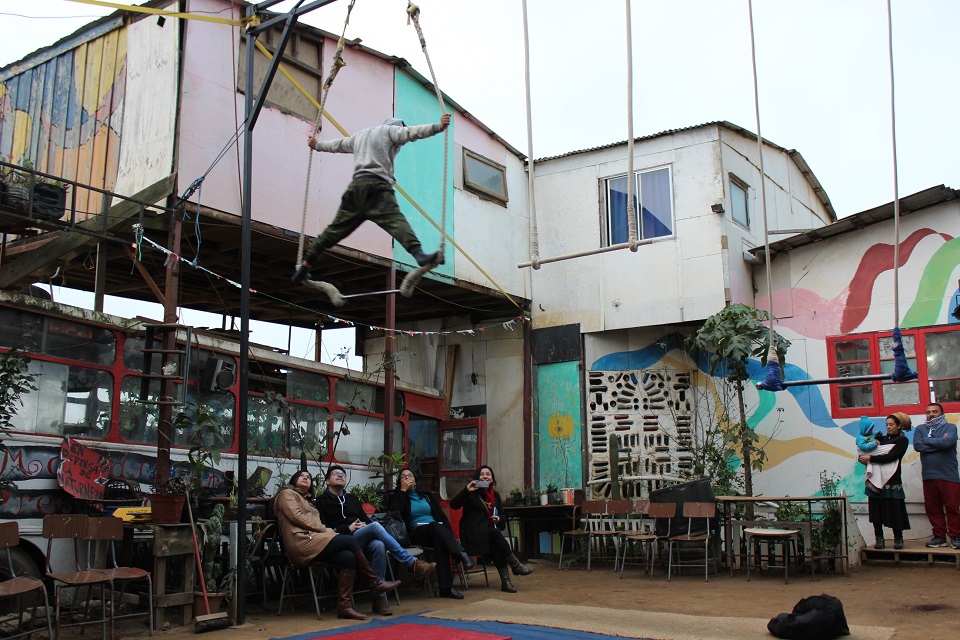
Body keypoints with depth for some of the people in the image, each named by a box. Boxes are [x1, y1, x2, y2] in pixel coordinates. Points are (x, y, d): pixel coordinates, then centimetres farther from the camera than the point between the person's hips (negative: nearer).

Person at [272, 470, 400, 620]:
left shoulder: (306, 500, 37)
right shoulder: (286, 494, 12)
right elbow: (296, 517, -5)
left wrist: (326, 530, 0)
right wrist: (324, 529, -8)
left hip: (312, 538, 8)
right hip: (300, 542, -8)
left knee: (349, 557, -19)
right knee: (350, 540, -18)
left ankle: (344, 606, -24)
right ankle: (375, 583, -13)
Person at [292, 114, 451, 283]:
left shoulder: (359, 135, 32)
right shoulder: (390, 130, 11)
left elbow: (337, 145, 45)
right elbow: (411, 132, -6)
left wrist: (317, 145, 64)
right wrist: (438, 127, -15)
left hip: (356, 186, 7)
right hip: (376, 186, -7)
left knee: (336, 229, 14)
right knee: (395, 220, -27)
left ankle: (305, 265, 18)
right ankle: (419, 255, -49)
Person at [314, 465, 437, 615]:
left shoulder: (352, 499, 32)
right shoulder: (322, 501, 14)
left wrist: (367, 526, 1)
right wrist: (348, 528, -7)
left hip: (363, 541, 5)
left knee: (378, 545, -34)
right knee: (375, 526, -33)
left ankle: (379, 598, -34)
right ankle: (413, 563, -39)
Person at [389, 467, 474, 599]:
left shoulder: (428, 495, 25)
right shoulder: (398, 497, 16)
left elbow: (442, 516, 15)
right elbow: (394, 512, -8)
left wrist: (450, 535, -2)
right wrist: (403, 490, 0)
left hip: (436, 532, 3)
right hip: (416, 534, -3)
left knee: (441, 541, -36)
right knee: (435, 526, -37)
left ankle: (446, 587, -45)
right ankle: (463, 555, -56)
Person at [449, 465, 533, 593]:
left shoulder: (495, 495, 17)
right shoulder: (472, 493, 2)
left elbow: (502, 518, 18)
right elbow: (453, 505, -13)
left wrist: (499, 520, -6)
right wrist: (466, 490, -24)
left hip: (490, 534, 4)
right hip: (472, 534, -4)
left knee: (496, 545, -31)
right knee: (495, 533, -32)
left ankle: (505, 581, -36)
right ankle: (516, 566, -27)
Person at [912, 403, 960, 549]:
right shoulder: (920, 429, 14)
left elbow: (947, 442, -16)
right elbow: (917, 445, -4)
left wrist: (927, 440, -4)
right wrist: (939, 443, -7)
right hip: (928, 476, 3)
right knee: (932, 508, 5)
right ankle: (939, 536, 13)